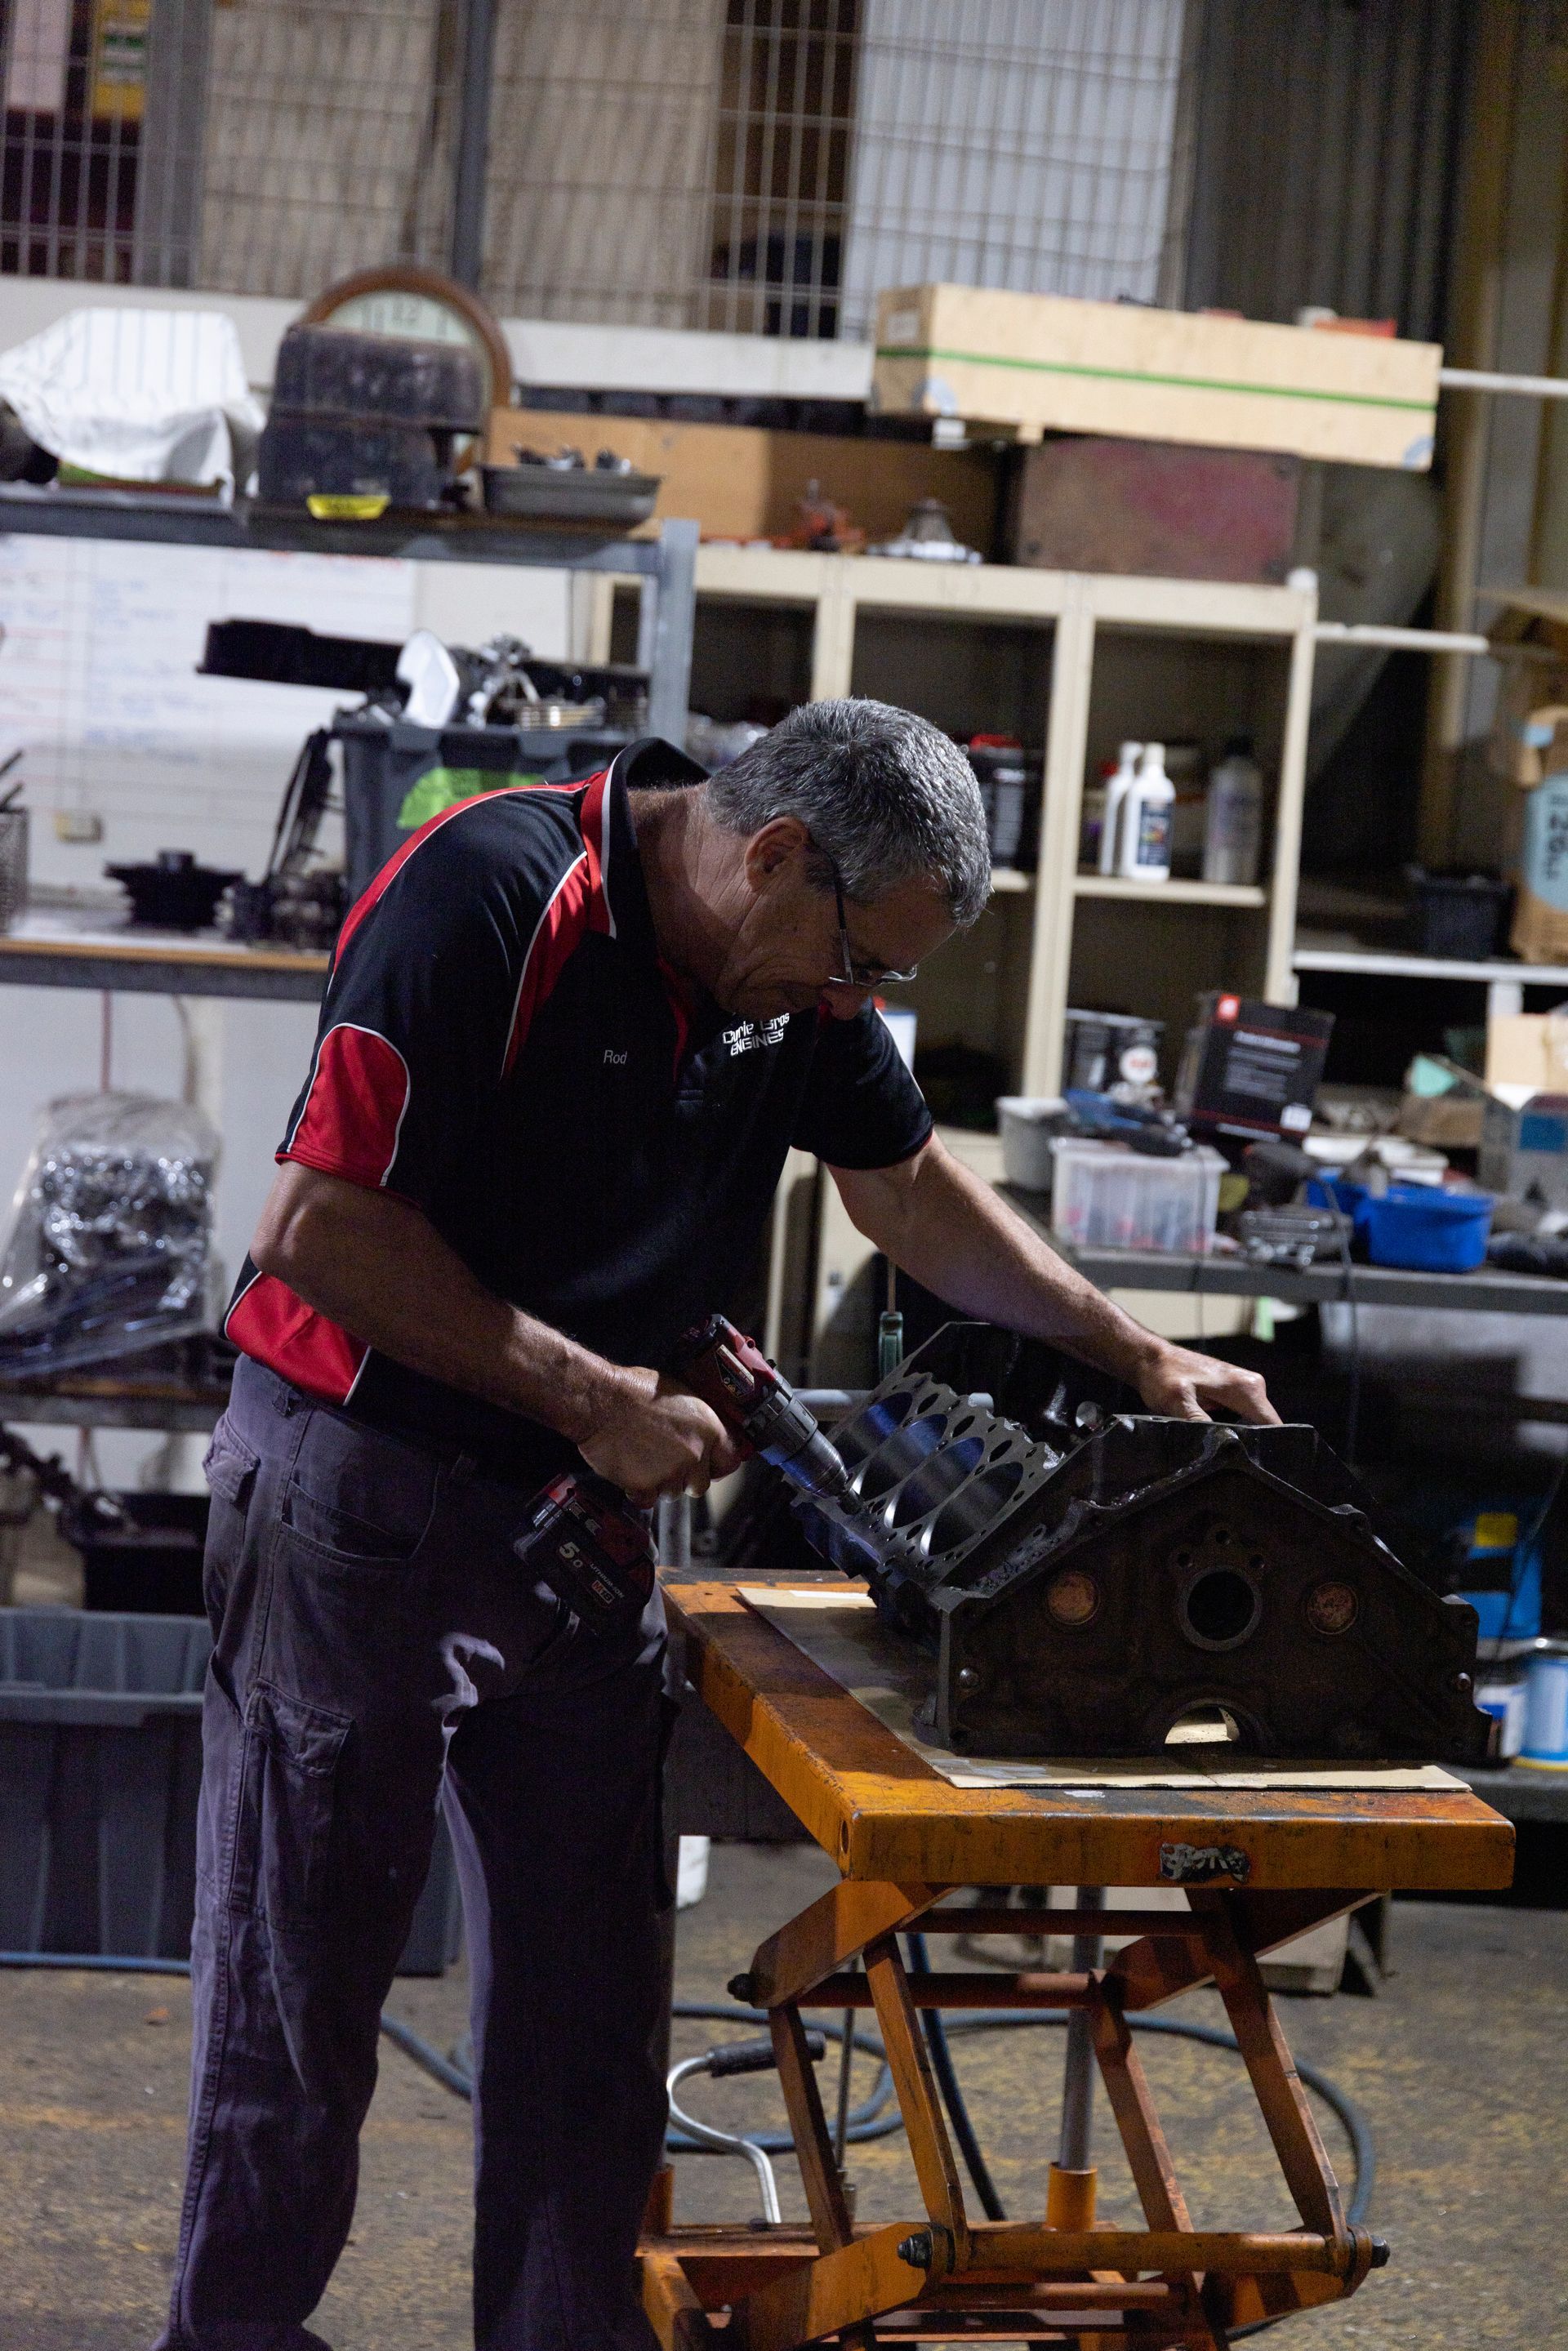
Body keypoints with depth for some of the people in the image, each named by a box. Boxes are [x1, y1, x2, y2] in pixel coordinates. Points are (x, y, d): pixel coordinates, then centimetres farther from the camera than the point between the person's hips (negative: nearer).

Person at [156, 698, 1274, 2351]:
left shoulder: (792, 979, 3)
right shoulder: (493, 898, -21)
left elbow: (910, 1191, 19)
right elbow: (317, 1231, -24)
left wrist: (1136, 1356, 12)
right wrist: (591, 1396, -19)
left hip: (582, 1515, 7)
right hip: (362, 1489, -7)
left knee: (586, 2008, 8)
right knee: (299, 1982, 4)